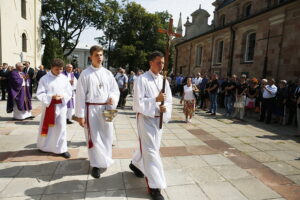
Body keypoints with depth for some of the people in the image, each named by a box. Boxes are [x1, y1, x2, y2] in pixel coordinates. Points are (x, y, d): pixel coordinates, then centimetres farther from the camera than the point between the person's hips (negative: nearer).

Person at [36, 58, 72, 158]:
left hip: (61, 106, 1)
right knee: (46, 127, 12)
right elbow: (40, 94, -8)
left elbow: (69, 92, 3)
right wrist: (51, 97, -22)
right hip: (48, 106, -1)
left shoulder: (64, 78, 1)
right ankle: (43, 146, 34)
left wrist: (62, 96, -17)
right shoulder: (44, 79, -6)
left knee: (61, 127, 2)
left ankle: (62, 149, 13)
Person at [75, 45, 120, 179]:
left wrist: (112, 98, -13)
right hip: (91, 109, -4)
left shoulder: (107, 73, 6)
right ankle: (96, 165, 17)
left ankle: (104, 160, 35)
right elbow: (80, 95, -6)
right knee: (94, 138, 2)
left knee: (107, 136, 13)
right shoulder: (85, 74, -5)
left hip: (106, 109, 4)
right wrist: (80, 115, -8)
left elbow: (115, 90, 11)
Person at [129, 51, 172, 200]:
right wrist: (156, 100, -25)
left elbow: (168, 100, 6)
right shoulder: (142, 79, -13)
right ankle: (154, 186, 8)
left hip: (159, 119, 7)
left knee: (149, 146, 22)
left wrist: (165, 108, -16)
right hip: (146, 119, -7)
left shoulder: (163, 80, 6)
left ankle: (135, 164, 50)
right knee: (151, 150, -3)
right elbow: (138, 102, -17)